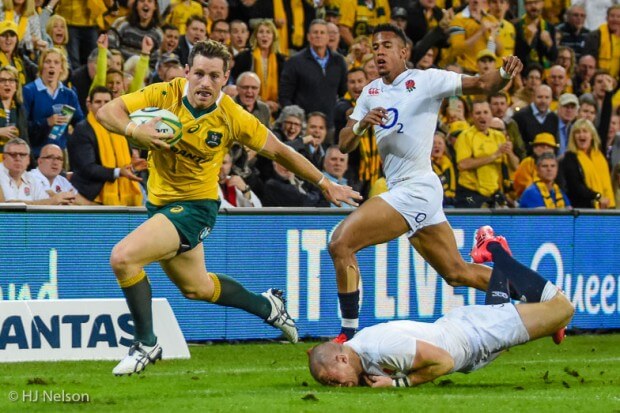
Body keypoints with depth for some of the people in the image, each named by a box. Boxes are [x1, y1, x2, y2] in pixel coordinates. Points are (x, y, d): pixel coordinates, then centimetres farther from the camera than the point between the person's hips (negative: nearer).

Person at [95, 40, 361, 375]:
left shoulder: (233, 118, -17)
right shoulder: (165, 95, -13)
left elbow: (279, 151, -3)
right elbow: (106, 112, -16)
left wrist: (326, 185, 4)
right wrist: (133, 130, -38)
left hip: (194, 206, -5)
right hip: (160, 203, 5)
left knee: (123, 257, -25)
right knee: (196, 288, 24)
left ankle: (146, 344, -9)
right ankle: (267, 306, 48)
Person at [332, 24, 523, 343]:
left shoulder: (426, 80, -5)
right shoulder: (370, 92, 14)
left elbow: (482, 85, -9)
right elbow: (344, 145, 10)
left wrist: (505, 74, -31)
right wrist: (361, 124, -12)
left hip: (416, 188, -8)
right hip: (400, 191, 8)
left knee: (341, 243, -17)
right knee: (457, 273, 14)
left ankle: (348, 334, -13)